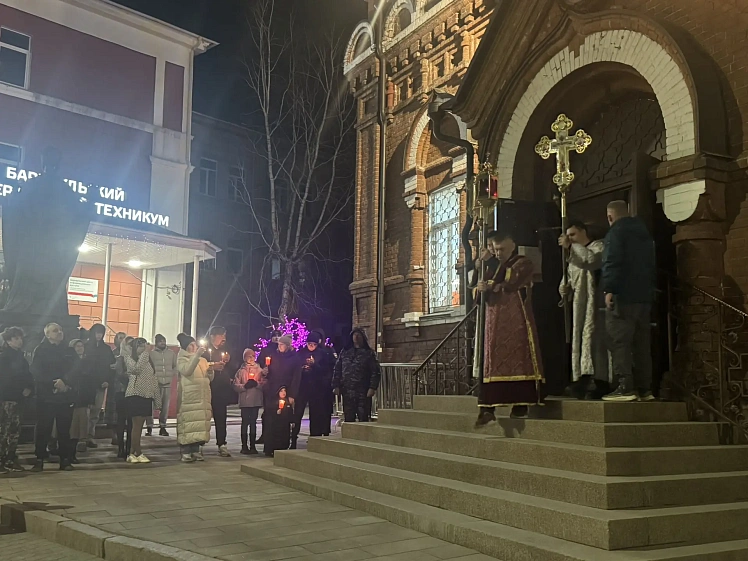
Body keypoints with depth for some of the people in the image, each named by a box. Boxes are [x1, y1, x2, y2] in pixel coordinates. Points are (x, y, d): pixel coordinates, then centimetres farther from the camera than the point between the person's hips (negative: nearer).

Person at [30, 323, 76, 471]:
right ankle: (39, 460, 7)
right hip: (46, 395, -3)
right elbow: (36, 372, -9)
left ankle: (65, 459, 10)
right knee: (43, 428, -1)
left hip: (65, 395, 3)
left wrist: (66, 383, -10)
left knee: (64, 428, 4)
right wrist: (54, 382, -18)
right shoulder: (40, 350, 2)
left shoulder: (68, 350, 13)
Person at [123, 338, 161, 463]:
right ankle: (138, 454, -3)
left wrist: (157, 401, 12)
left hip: (147, 396, 6)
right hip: (135, 395, -6)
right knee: (137, 425, -8)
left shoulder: (148, 362, 18)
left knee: (139, 426, 6)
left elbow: (154, 381, 16)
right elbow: (137, 369, -22)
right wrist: (145, 353, -15)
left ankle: (132, 454, 10)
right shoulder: (129, 359, 1)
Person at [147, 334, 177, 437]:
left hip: (167, 383, 3)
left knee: (165, 406, 5)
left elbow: (176, 366, 18)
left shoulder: (171, 353, 10)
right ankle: (149, 427, 0)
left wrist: (171, 375, 6)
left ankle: (162, 427, 13)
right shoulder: (151, 353, -1)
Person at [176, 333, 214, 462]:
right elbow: (187, 371, -20)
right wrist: (196, 355, -24)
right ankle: (186, 452, -9)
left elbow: (209, 379, 20)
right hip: (188, 398, -6)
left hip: (202, 398, 6)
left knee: (199, 423, 4)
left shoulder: (202, 360, 19)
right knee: (188, 423, -11)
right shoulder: (181, 359, 2)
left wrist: (210, 372, -3)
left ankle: (196, 451, 10)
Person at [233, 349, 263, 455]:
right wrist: (245, 386, -16)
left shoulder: (260, 370, 7)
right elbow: (236, 385, -2)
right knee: (245, 422, 0)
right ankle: (244, 446, 5)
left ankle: (252, 446, 12)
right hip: (245, 401, -2)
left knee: (253, 423, 7)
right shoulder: (241, 371, 4)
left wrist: (257, 384, -16)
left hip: (256, 400, 2)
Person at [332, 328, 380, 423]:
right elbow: (337, 370, 12)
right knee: (348, 418, 6)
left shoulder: (369, 353, 5)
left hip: (363, 392, -3)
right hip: (347, 391, 3)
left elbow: (376, 372, -2)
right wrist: (336, 386, 1)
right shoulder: (345, 352, 14)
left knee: (363, 419, -3)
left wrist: (372, 388, -12)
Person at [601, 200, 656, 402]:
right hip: (644, 295, 8)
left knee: (619, 342, -9)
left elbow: (612, 262, -17)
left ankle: (626, 387, -14)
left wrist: (609, 290, -18)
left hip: (622, 295, -8)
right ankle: (644, 389, 11)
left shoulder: (616, 232, -5)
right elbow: (652, 264, 24)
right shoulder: (644, 233, 21)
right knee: (641, 343, 10)